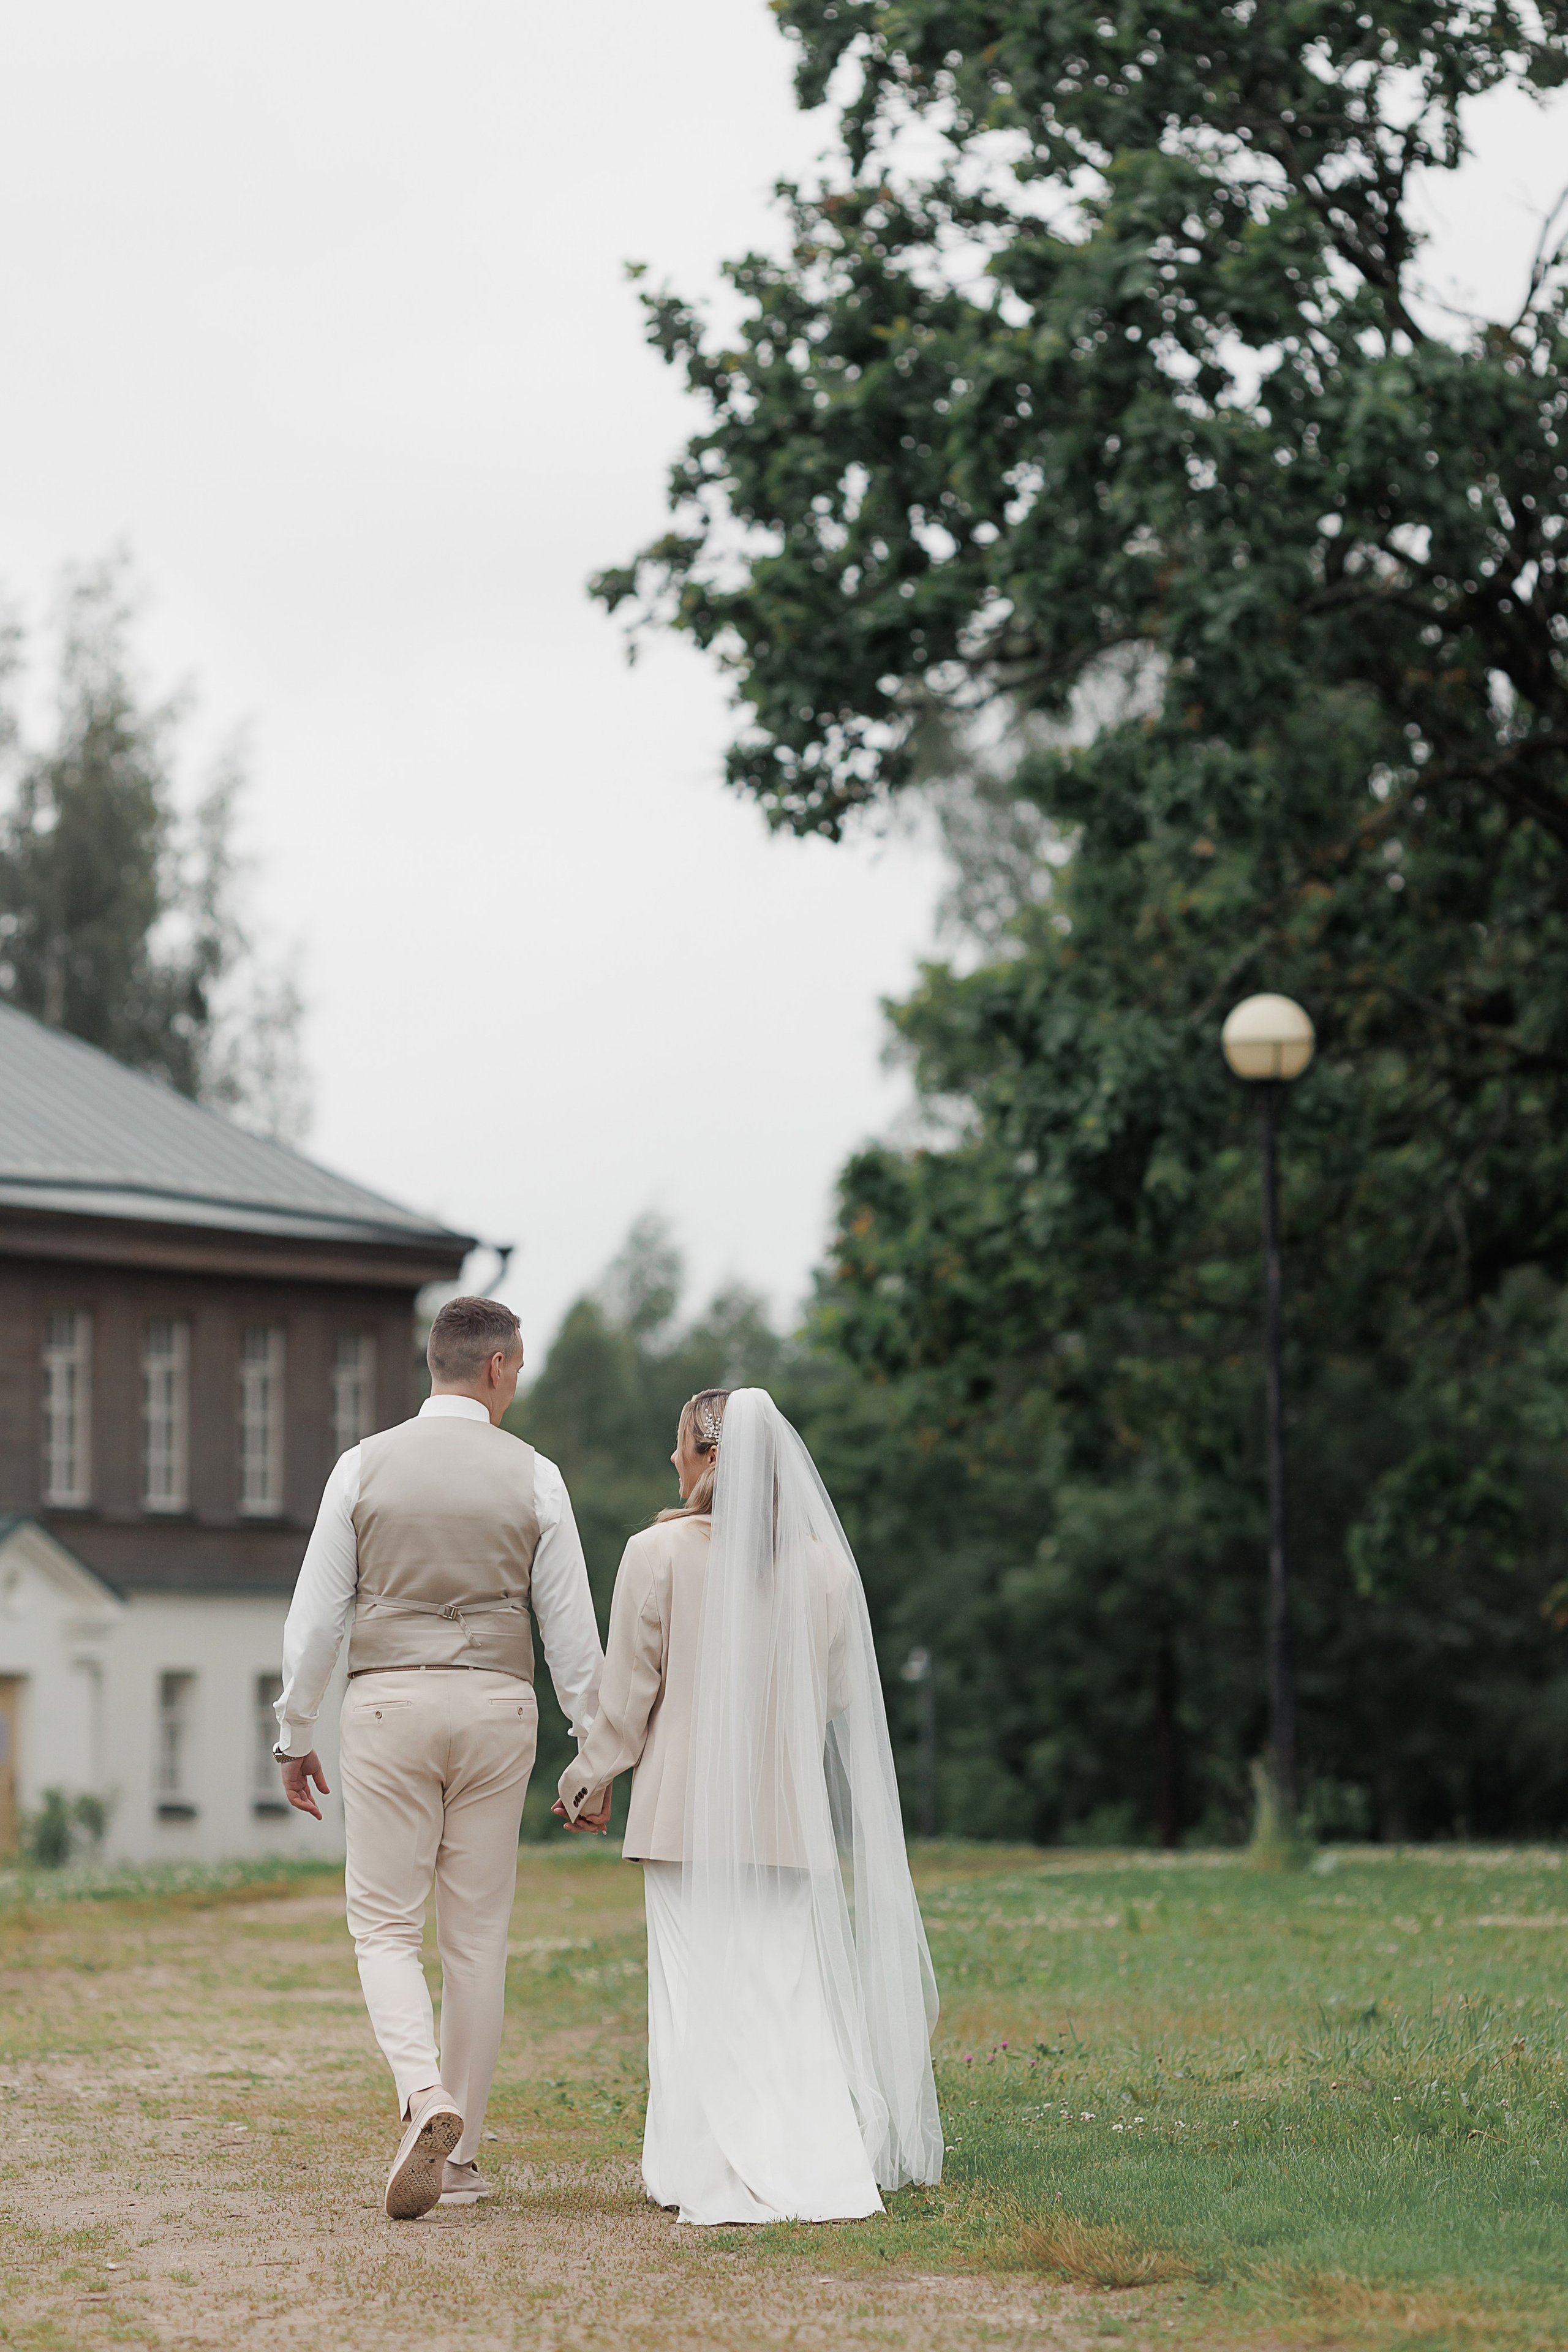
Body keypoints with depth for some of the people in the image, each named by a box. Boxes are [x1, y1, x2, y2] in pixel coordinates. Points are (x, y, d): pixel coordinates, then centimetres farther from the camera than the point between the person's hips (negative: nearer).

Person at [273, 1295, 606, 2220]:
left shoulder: (366, 1466, 0)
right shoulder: (532, 1476, 1)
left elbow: (317, 1613, 1)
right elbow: (571, 1624, 1)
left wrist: (296, 1735, 10)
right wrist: (594, 1750, 9)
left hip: (390, 1703, -1)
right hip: (496, 1705, 1)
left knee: (386, 1926, 3)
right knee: (478, 1934, 8)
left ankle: (426, 2100, -23)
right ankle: (459, 2154, 11)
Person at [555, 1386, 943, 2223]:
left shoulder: (659, 1553, -9)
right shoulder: (824, 1563, 1)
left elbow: (628, 1692, -3)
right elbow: (838, 1697, 9)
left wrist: (590, 1779, 12)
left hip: (688, 1807, -3)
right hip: (790, 1814, 3)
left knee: (699, 1991, 3)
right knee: (791, 1991, 7)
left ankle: (715, 2176, -2)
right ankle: (821, 2168, -2)